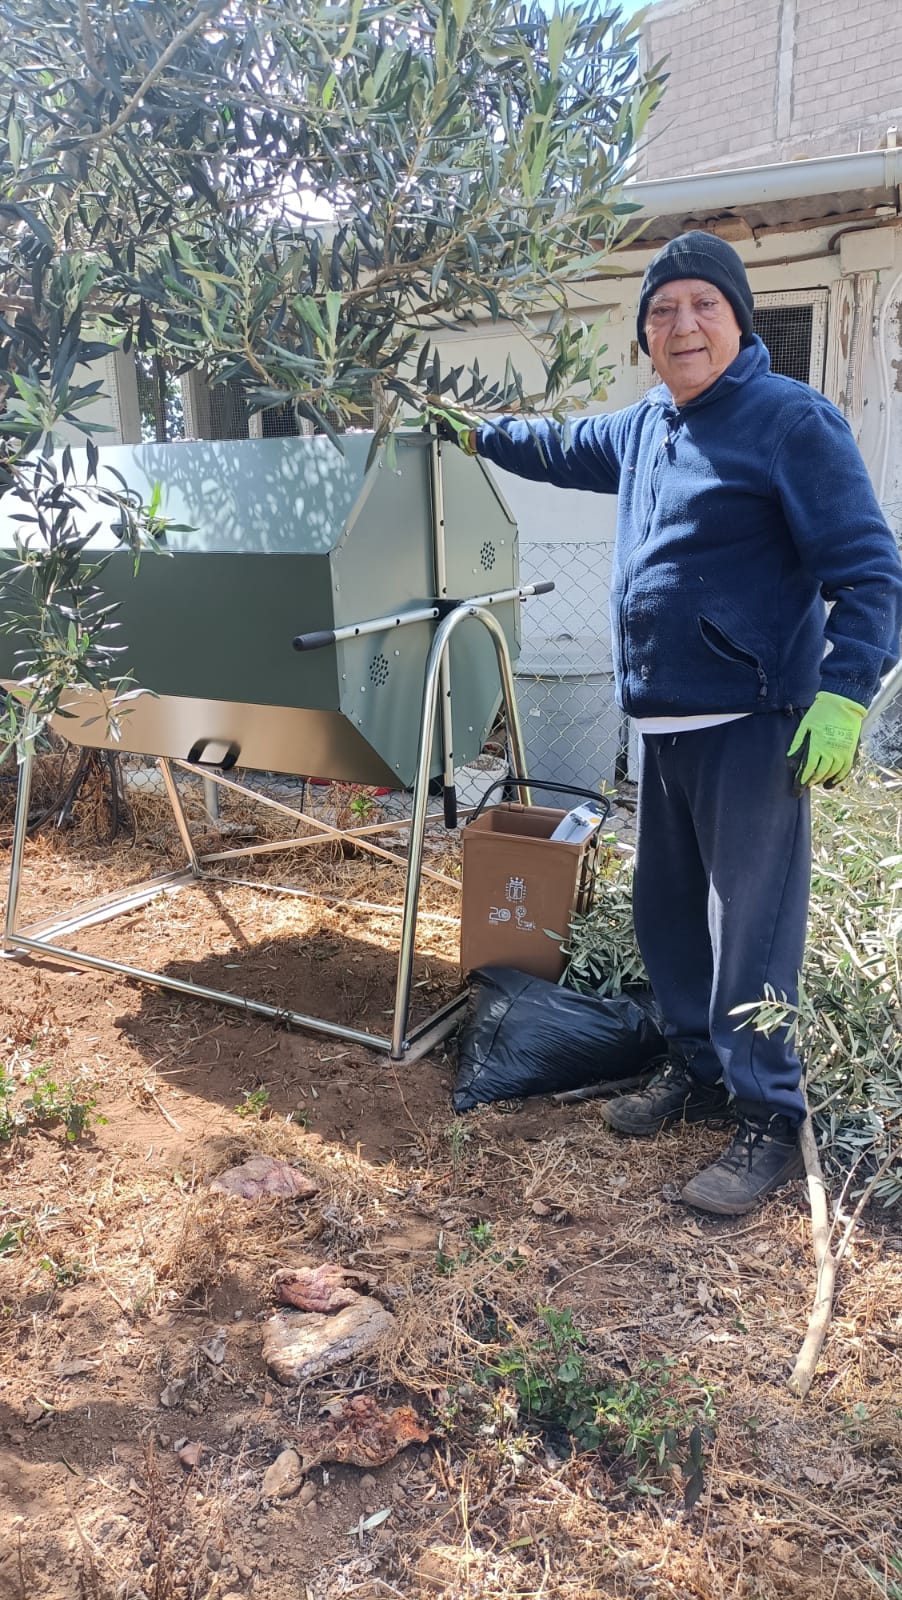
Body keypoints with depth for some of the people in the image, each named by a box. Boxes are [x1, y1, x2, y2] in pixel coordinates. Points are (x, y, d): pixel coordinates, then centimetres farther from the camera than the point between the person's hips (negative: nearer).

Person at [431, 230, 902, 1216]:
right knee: (664, 909, 16)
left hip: (752, 727, -8)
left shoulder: (791, 421, -9)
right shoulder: (644, 427, 14)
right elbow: (562, 449, 36)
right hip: (662, 725, 8)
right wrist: (476, 432, 42)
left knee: (749, 928, -3)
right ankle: (696, 1069, 33)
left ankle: (769, 1119, 12)